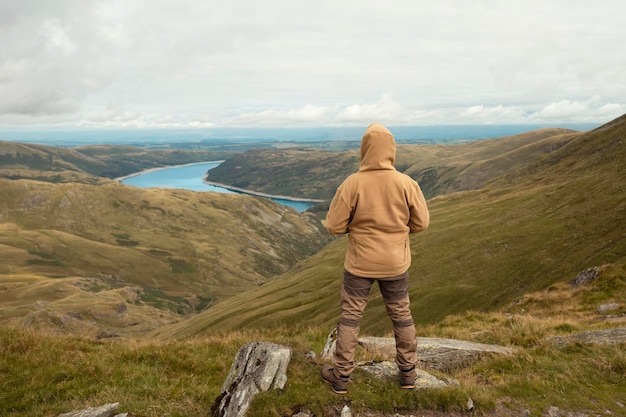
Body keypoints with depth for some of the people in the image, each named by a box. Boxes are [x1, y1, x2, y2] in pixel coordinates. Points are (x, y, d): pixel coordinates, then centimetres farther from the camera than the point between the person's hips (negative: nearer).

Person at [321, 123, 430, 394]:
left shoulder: (352, 184, -17)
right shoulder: (407, 183, -11)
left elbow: (334, 226, -12)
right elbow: (421, 223, -2)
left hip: (359, 263, -2)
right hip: (396, 263, 2)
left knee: (350, 317, 12)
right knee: (401, 315, 19)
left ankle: (341, 376, 23)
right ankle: (408, 372, 33)